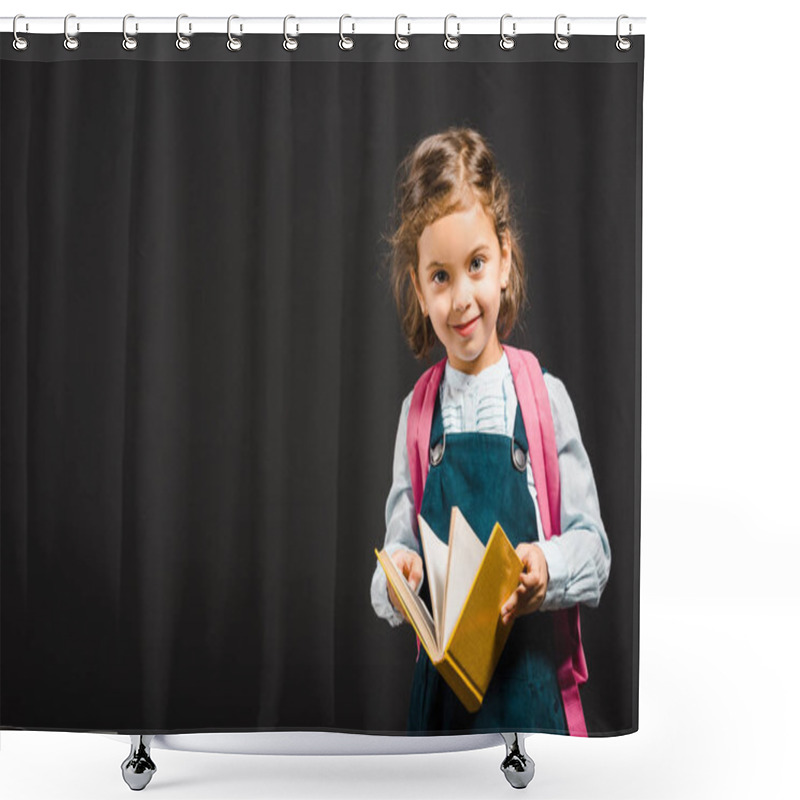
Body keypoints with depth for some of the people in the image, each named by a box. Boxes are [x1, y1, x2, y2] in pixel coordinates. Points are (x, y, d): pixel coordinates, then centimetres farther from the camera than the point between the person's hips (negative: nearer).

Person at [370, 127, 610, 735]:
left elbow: (595, 546, -4)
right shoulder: (417, 413, 2)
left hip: (527, 689, -2)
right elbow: (399, 548, 4)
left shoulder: (543, 398, -7)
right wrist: (395, 581, -17)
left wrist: (547, 567, -24)